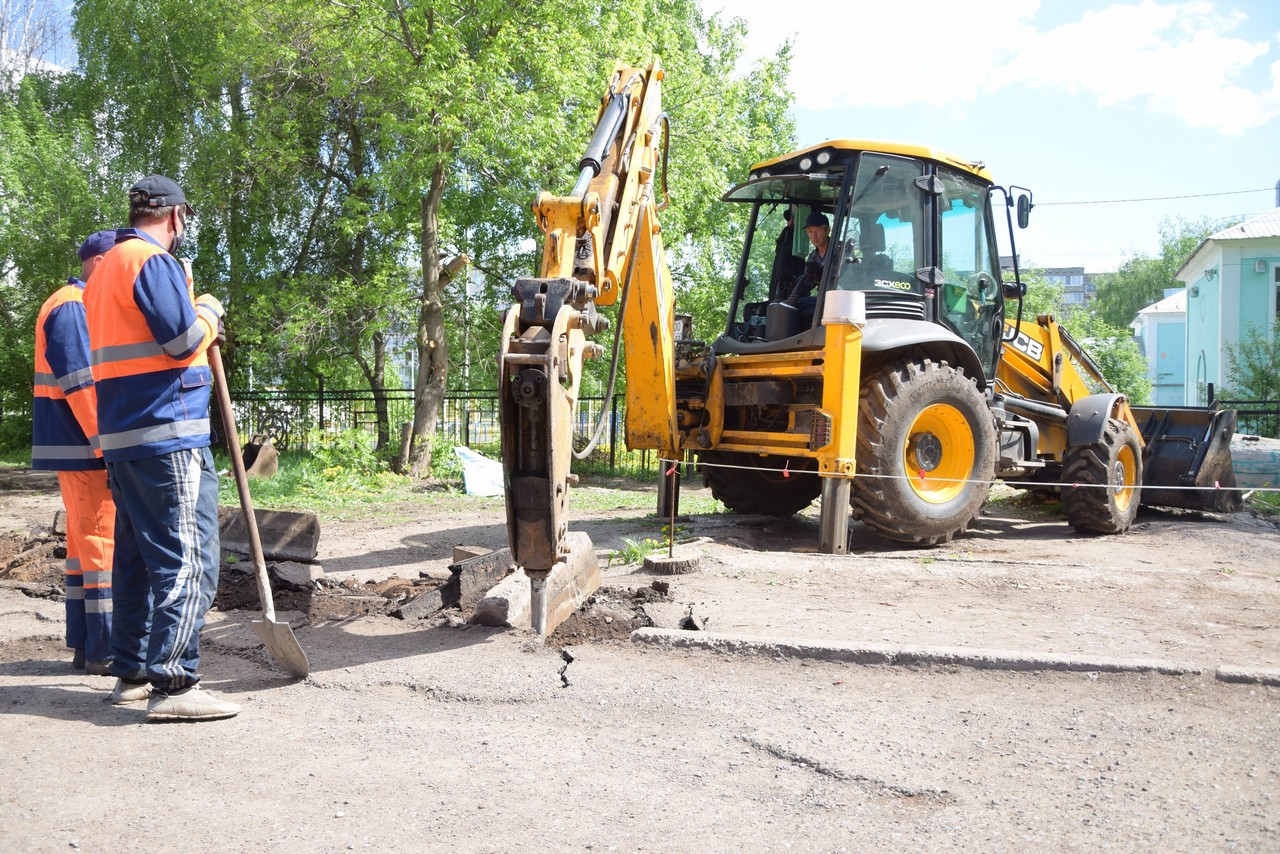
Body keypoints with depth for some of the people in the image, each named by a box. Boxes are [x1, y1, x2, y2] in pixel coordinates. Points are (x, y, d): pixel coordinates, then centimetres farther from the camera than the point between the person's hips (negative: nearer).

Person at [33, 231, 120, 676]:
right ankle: (104, 650, -2)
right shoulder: (71, 308, -12)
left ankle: (84, 644, 18)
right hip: (86, 450, -10)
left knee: (86, 541, 12)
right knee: (102, 540, -7)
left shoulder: (84, 307, 20)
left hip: (86, 447, 10)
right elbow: (80, 384, -20)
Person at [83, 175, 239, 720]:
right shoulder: (154, 261, -10)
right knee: (189, 559, -8)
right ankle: (173, 684, -9)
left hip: (122, 438, 10)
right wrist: (208, 314, 0)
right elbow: (183, 339, -18)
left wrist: (198, 326, 18)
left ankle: (132, 673, 21)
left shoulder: (103, 270, 21)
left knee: (137, 557, 15)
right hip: (168, 433, -10)